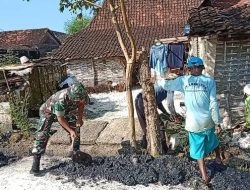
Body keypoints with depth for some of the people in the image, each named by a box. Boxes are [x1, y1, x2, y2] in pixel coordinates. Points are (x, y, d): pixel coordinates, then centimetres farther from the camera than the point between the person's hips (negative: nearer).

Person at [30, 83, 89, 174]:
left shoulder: (82, 95, -29)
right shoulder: (61, 100, -45)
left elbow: (81, 105, -4)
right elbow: (60, 118, -30)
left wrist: (80, 118, -12)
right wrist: (70, 131, -34)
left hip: (66, 111, 6)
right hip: (49, 111, -5)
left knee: (76, 129, 3)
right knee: (42, 134, -18)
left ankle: (76, 152, 23)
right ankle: (36, 160, -10)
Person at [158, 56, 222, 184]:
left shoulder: (183, 80, -4)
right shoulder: (209, 81, -6)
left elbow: (167, 85, 8)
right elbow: (213, 103, -9)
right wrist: (217, 123, -4)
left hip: (193, 122, -1)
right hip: (208, 120, 1)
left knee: (198, 148, 13)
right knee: (213, 140, 29)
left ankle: (205, 176, 17)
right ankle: (218, 159, 53)